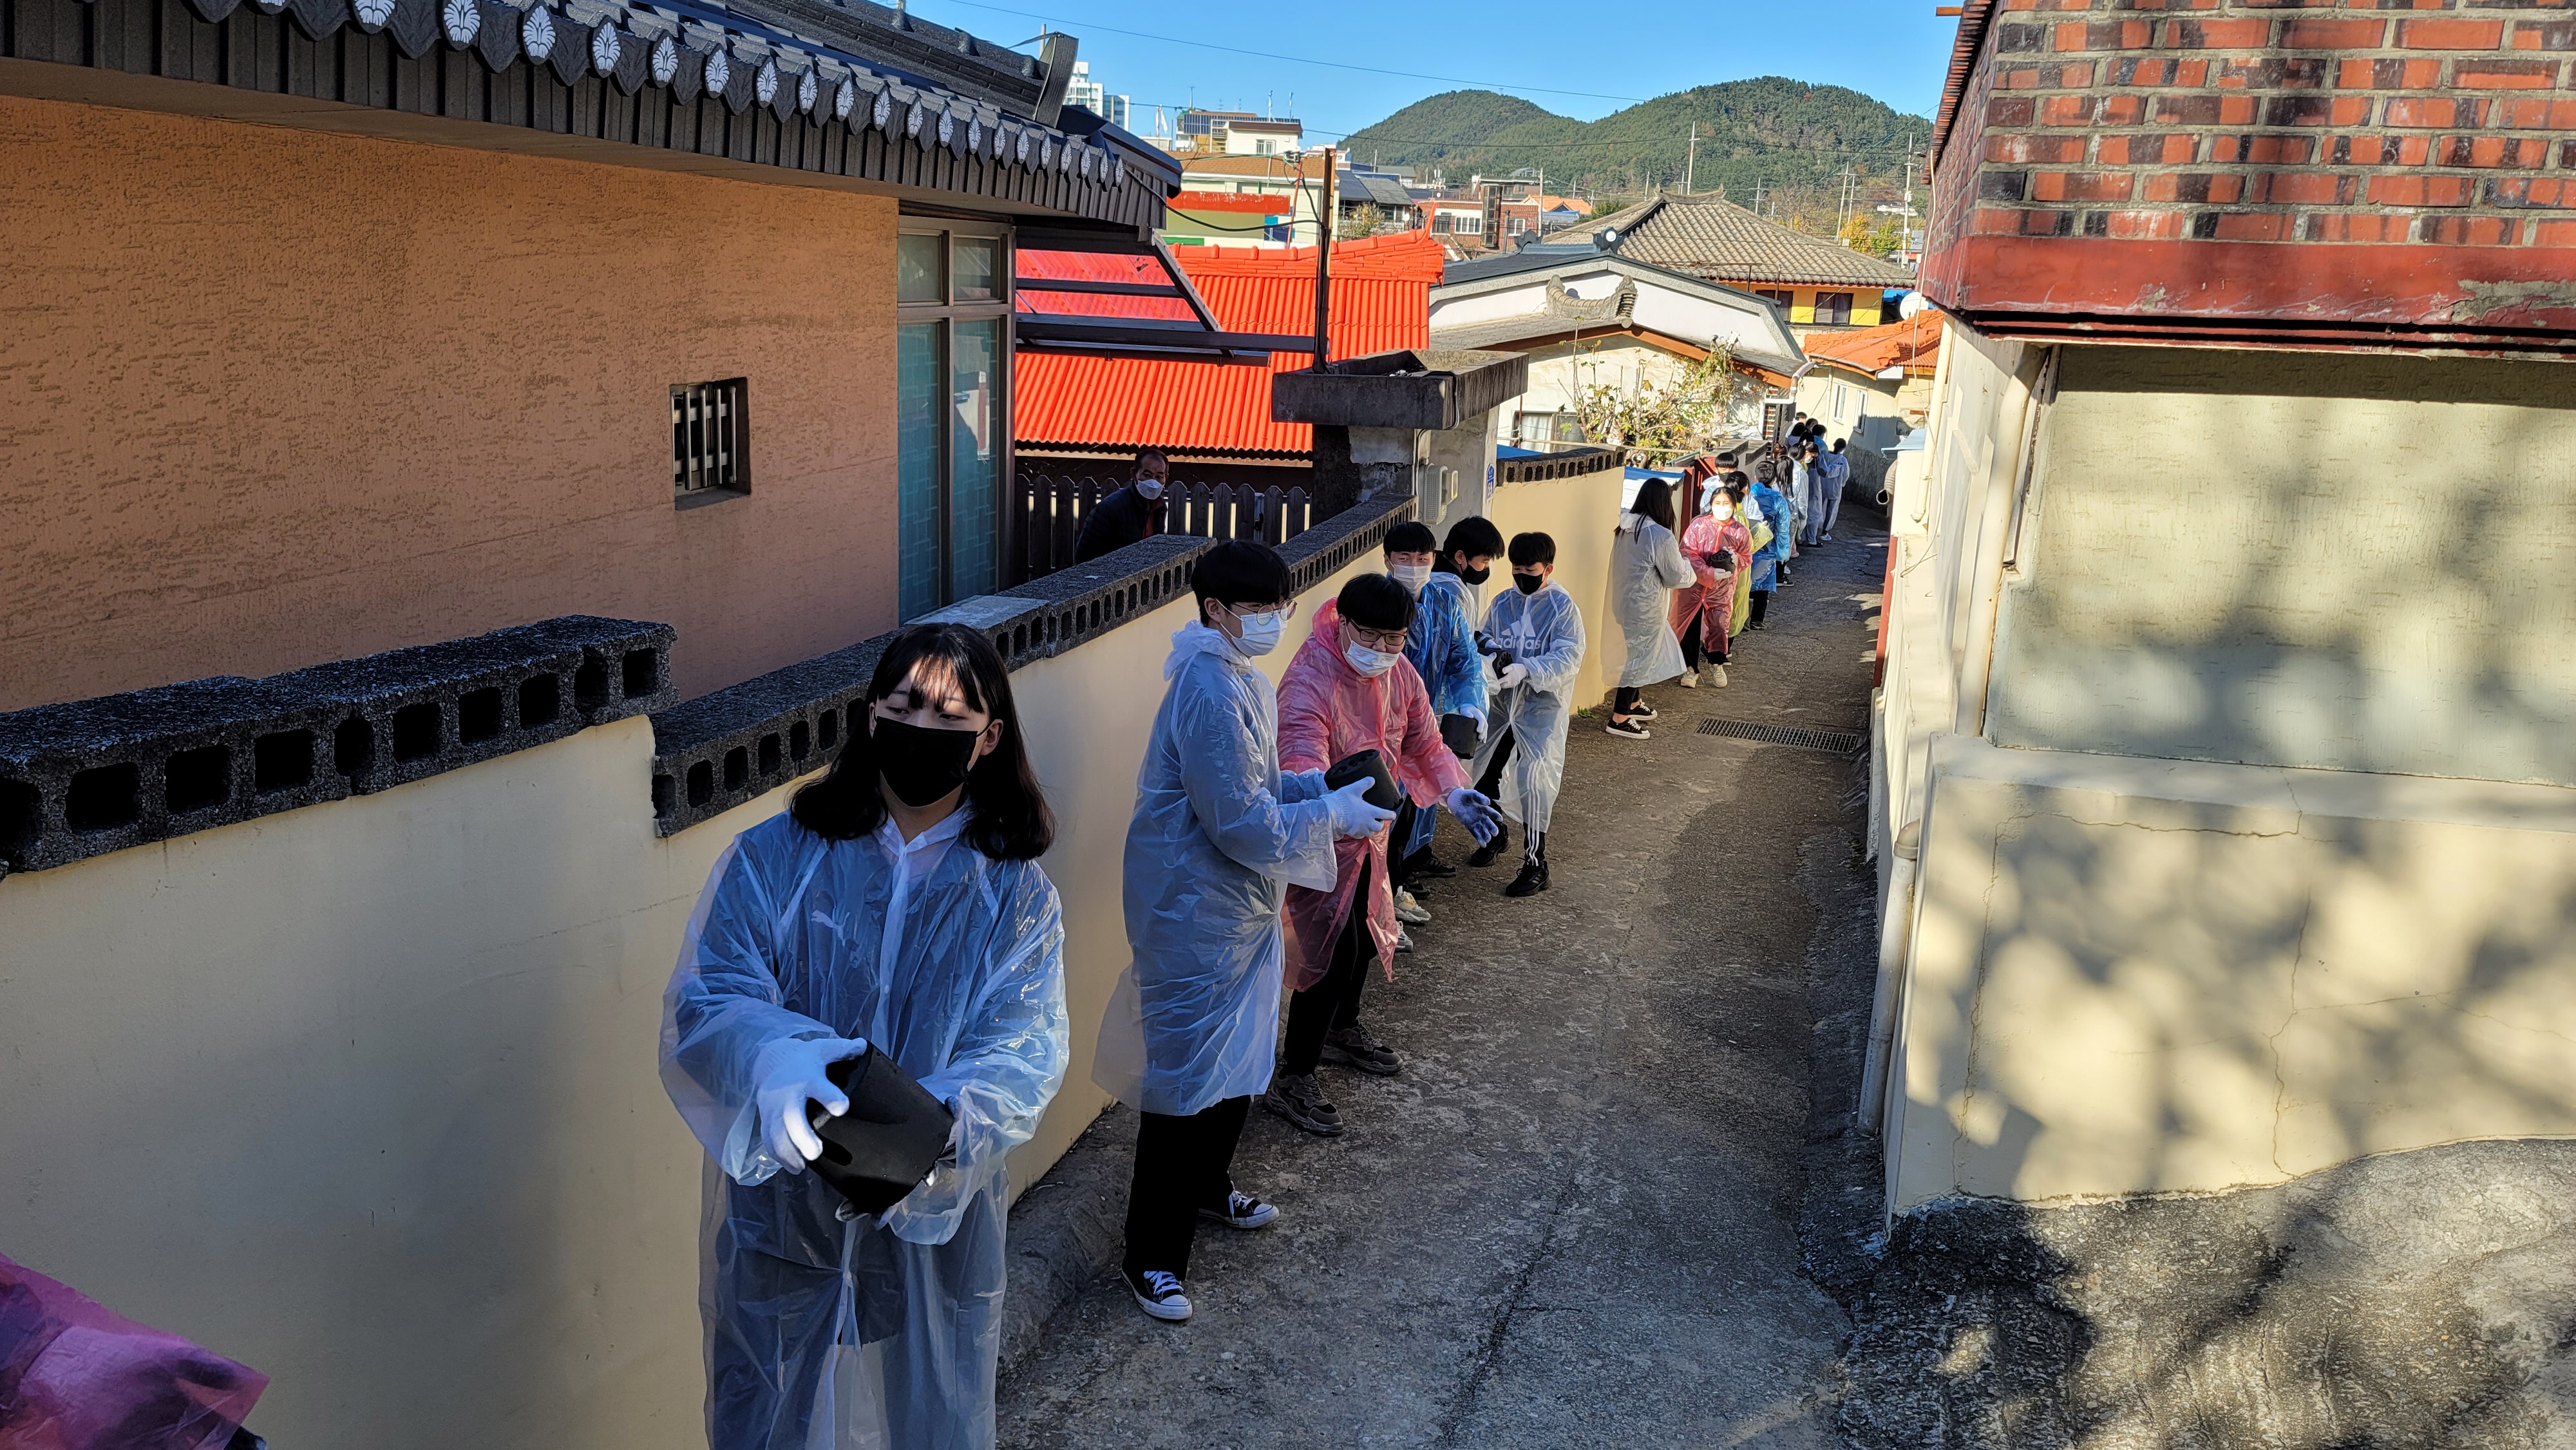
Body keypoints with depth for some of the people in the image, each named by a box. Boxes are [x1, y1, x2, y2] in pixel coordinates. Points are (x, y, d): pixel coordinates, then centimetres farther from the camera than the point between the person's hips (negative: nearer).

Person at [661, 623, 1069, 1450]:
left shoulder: (1016, 893, -3)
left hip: (937, 1228, 1)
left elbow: (1023, 1051, -14)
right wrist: (774, 1062, -38)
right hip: (783, 1219, -1)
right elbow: (705, 1001, -15)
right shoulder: (774, 857, -5)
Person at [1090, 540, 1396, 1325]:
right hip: (1195, 916, -10)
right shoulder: (1212, 694, -25)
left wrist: (1315, 786, 4)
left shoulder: (1237, 678, 8)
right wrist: (1333, 815, -15)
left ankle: (1206, 1187, 45)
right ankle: (1153, 1255, 10)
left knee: (1238, 1061, 24)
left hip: (1237, 909, 10)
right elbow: (1243, 825, -25)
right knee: (1189, 1077, -2)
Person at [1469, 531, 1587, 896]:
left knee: (1534, 780, -14)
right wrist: (1488, 650, -14)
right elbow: (1486, 639, 11)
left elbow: (1567, 658, -17)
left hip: (1542, 705, -6)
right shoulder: (1503, 603, 8)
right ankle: (1495, 834, 39)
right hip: (1502, 702, 6)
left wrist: (1525, 669, -31)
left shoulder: (1562, 606, -8)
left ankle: (1536, 864, -5)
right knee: (1481, 771, 11)